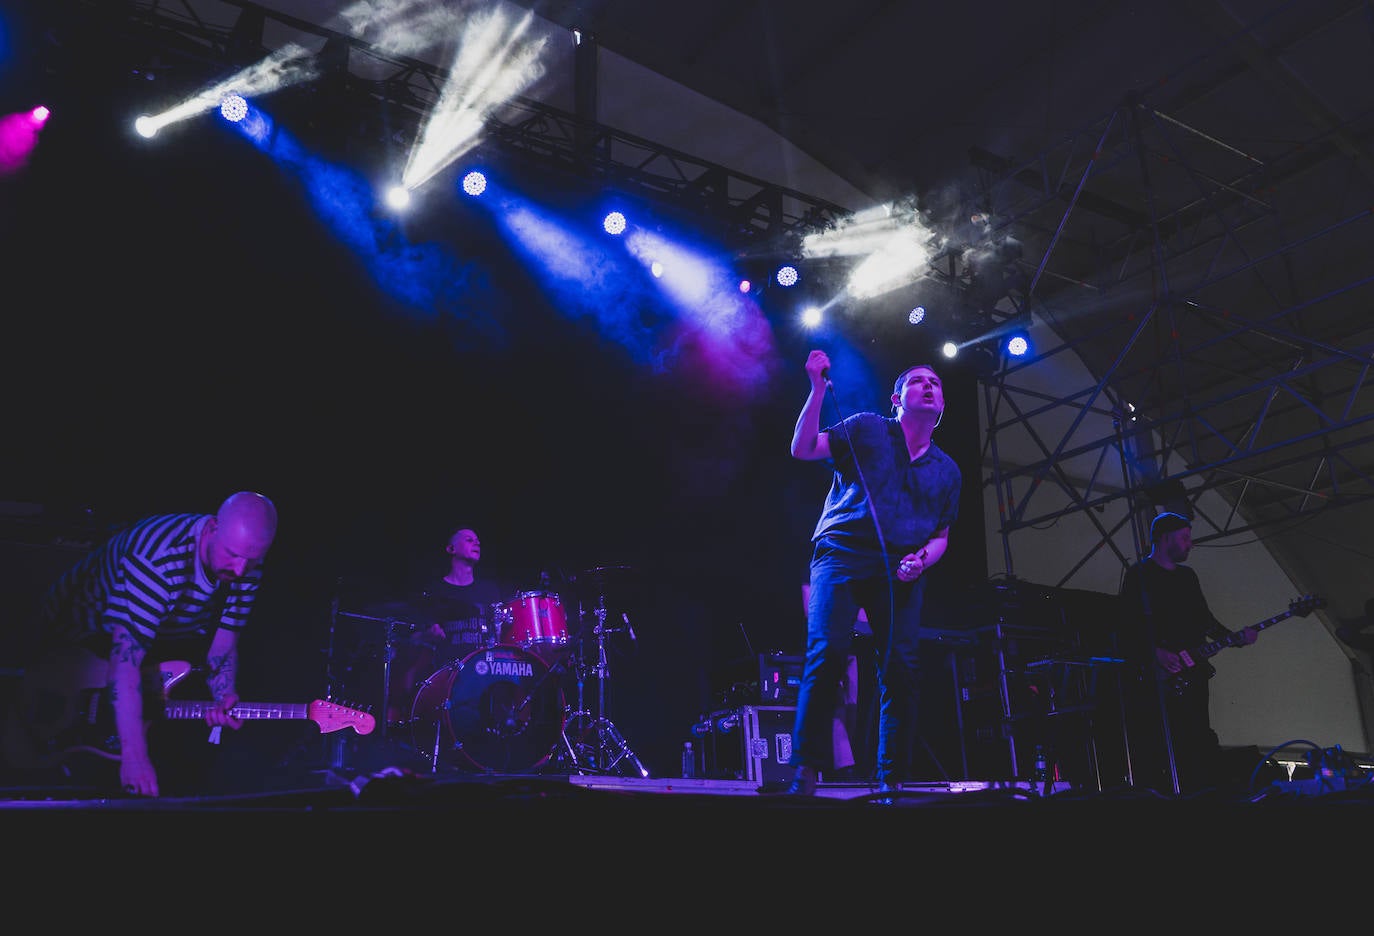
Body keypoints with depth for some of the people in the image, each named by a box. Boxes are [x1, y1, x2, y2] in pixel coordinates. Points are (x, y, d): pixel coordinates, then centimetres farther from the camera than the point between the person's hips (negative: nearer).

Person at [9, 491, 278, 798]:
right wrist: (135, 756, -47)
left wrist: (225, 698, -33)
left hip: (158, 643, 5)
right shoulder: (159, 557, -40)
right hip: (78, 638, -5)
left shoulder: (246, 567, -18)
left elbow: (223, 646, -11)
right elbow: (125, 658, -43)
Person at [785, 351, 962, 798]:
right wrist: (818, 389, -12)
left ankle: (891, 780, 2)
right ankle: (806, 770, -14)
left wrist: (921, 559, -1)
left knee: (902, 668, -7)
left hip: (901, 573, 4)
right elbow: (803, 449, -3)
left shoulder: (947, 470, 19)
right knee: (827, 651, -19)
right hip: (842, 555, -3)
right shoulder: (867, 428, 9)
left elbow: (940, 536, 22)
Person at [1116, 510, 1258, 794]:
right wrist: (1155, 653, -22)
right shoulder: (1138, 575, -4)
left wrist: (1235, 638, 8)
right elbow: (1128, 627, -12)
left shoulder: (1188, 576, 19)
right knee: (1154, 752, -7)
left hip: (1190, 674, 7)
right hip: (1154, 677, -7)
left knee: (1199, 745, 5)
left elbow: (1205, 619, 22)